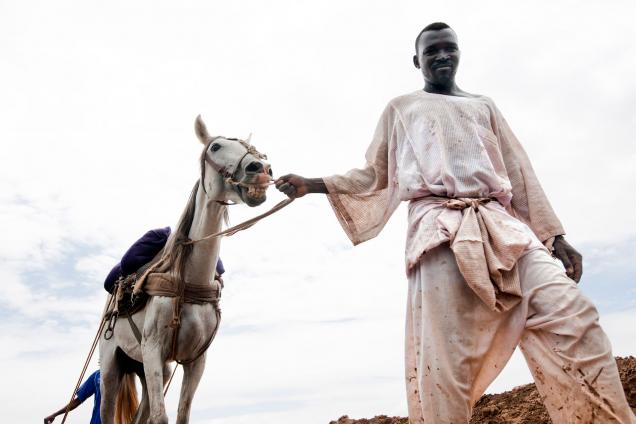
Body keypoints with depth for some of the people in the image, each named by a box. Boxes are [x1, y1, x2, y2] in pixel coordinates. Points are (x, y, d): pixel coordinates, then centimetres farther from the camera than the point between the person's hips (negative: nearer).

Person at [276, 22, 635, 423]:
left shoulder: (484, 105, 27)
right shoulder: (401, 108, 22)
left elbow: (520, 172, 21)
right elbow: (375, 174, 21)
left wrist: (555, 234, 12)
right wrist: (314, 184, 9)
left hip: (501, 224, 3)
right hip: (439, 229, -3)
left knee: (572, 315, -13)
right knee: (444, 363, -10)